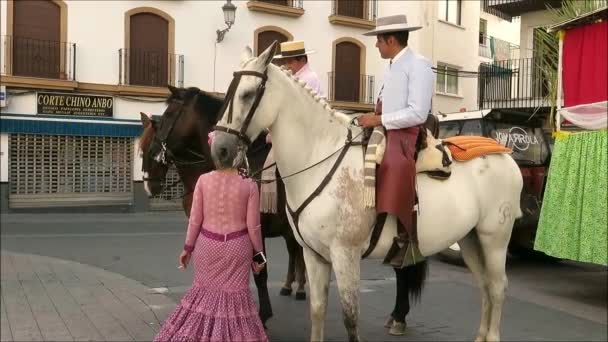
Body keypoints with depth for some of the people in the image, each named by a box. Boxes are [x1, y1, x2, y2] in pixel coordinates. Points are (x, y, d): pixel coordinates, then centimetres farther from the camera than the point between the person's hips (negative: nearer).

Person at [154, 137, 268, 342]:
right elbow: (253, 225, -9)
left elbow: (195, 219, -4)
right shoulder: (249, 185, -10)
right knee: (236, 293, 11)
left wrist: (188, 247, 7)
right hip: (238, 246, -1)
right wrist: (258, 254, 3)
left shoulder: (203, 180, -7)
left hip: (207, 244, 2)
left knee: (204, 289, 19)